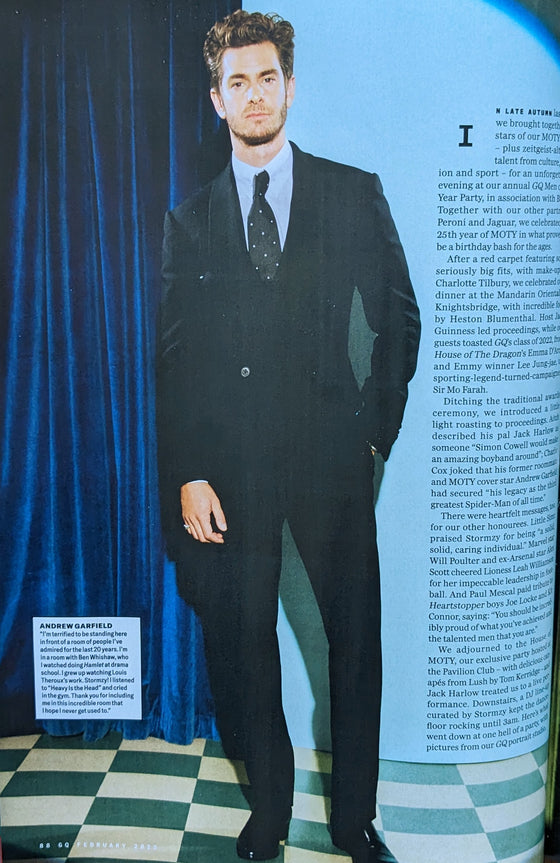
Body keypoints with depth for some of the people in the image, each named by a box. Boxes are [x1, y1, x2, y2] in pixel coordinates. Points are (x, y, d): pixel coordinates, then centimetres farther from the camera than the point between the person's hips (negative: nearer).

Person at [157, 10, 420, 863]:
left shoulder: (355, 195, 5)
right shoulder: (189, 220, 8)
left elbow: (398, 319, 9)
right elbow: (175, 356, 4)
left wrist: (377, 427, 2)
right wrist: (188, 475, -4)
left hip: (330, 457, -1)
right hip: (230, 468, 1)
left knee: (356, 641, 7)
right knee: (242, 646, 10)